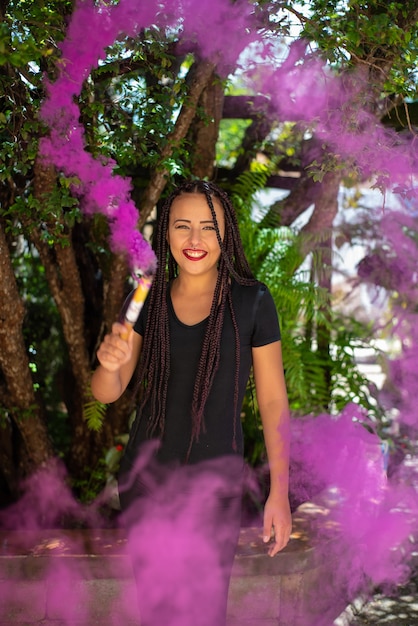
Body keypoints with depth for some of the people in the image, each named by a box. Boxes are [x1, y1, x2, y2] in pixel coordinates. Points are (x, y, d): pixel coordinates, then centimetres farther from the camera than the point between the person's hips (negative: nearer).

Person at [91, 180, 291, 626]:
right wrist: (109, 362, -22)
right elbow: (107, 393, 1)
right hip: (146, 477, 3)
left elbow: (273, 401, -5)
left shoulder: (251, 301, -8)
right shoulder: (148, 300, 1)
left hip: (216, 480, -3)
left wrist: (279, 494, -7)